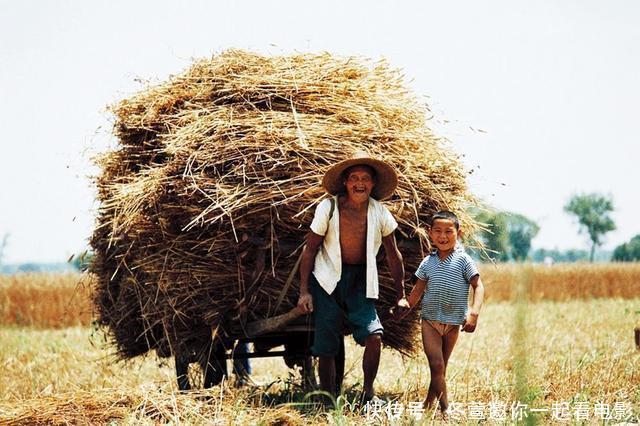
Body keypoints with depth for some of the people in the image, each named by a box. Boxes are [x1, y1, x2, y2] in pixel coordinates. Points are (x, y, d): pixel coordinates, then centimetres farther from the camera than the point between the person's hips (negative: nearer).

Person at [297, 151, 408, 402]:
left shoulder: (379, 212, -6)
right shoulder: (328, 208, -10)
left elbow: (393, 254, 6)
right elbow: (310, 249, -2)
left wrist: (400, 294, 8)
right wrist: (304, 291, -7)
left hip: (361, 282, 1)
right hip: (328, 280, -1)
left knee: (374, 336, -18)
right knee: (326, 347, 0)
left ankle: (368, 391, 3)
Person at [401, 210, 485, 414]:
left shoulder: (463, 260, -5)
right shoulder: (428, 262, 4)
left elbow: (478, 286, -8)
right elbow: (417, 291, 12)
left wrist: (474, 313, -19)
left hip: (453, 322, -1)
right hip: (430, 320, 1)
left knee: (441, 367, 10)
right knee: (436, 365, -11)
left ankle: (429, 402, 23)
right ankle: (444, 405, -7)